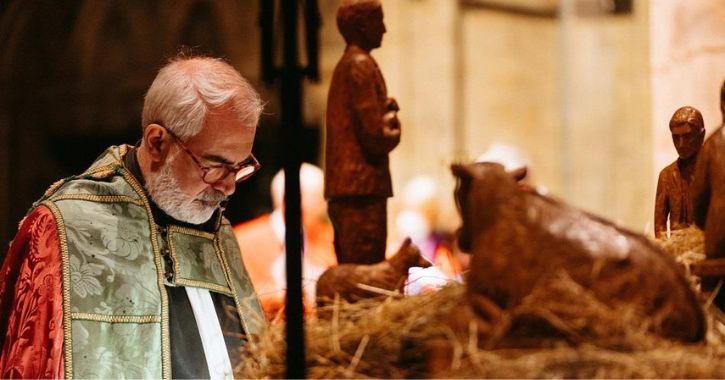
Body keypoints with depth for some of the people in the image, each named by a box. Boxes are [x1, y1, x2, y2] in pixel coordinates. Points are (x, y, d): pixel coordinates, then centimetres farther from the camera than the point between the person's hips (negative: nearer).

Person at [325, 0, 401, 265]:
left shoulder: (344, 66, 20)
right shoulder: (361, 65, -10)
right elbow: (375, 135, -16)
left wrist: (387, 116, 5)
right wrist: (394, 131, 3)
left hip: (342, 185, 10)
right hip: (363, 185, -10)